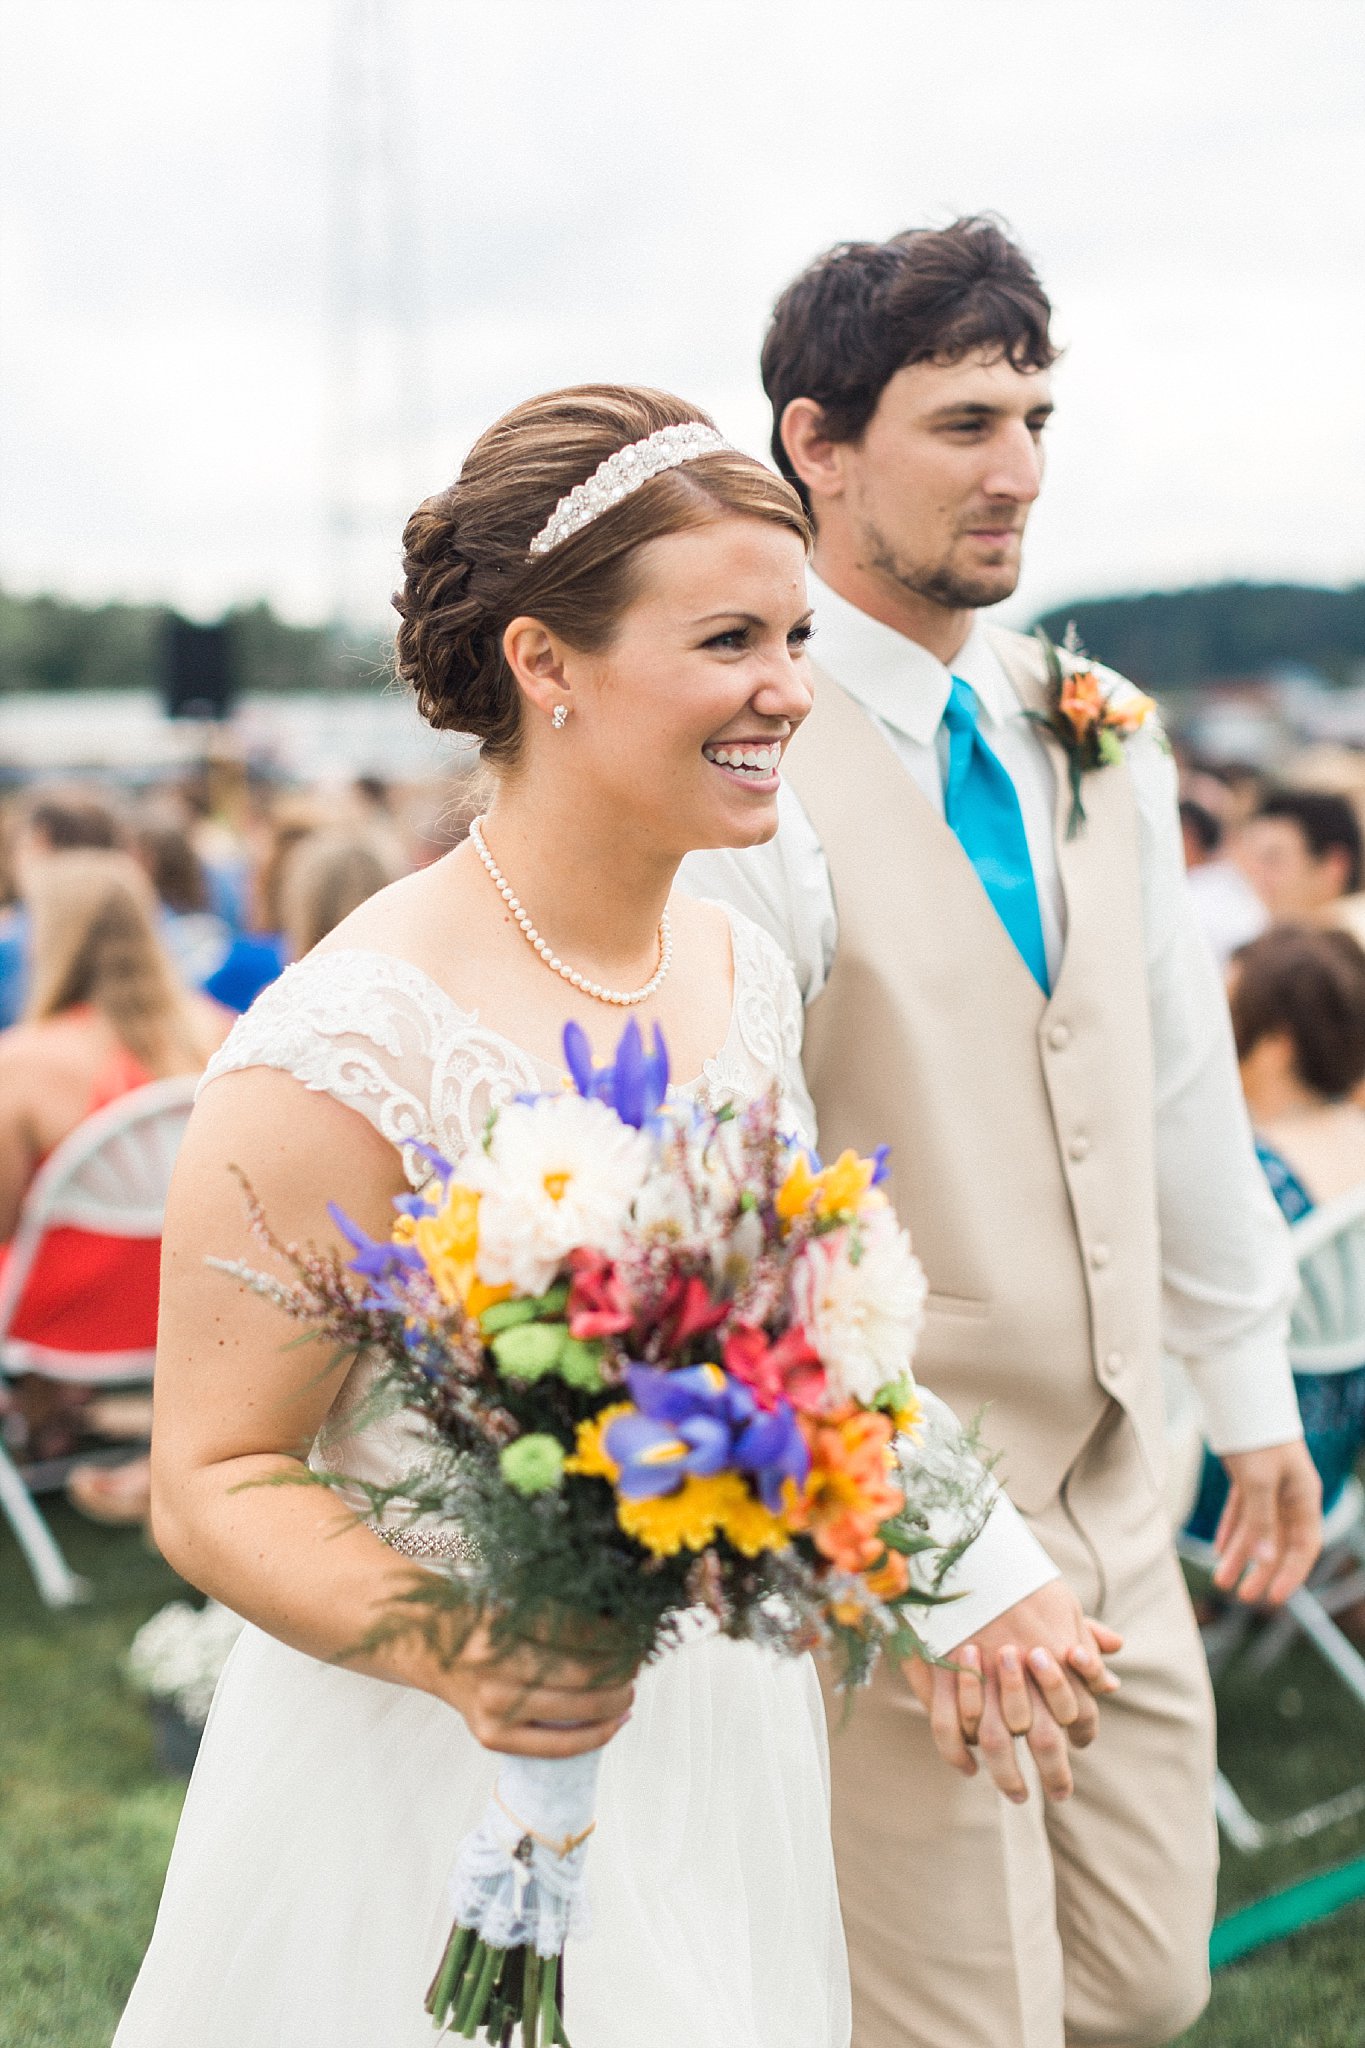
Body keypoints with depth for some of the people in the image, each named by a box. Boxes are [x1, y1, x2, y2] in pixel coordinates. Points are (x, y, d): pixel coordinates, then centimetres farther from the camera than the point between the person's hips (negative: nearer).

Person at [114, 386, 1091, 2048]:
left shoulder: (746, 974, 1)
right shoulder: (350, 1044, -21)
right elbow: (210, 1480, -17)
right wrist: (457, 1650, -33)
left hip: (722, 1763, 7)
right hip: (443, 1792, -6)